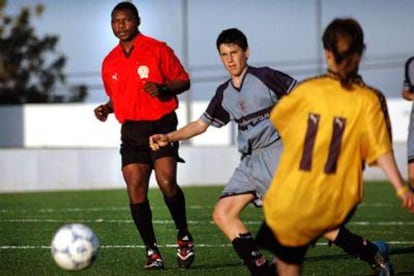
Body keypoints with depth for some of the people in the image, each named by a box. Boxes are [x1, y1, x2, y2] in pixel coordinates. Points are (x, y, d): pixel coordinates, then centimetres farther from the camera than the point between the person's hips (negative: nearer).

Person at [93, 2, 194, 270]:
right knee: (135, 190, -5)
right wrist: (106, 109, 4)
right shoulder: (110, 62, 12)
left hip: (161, 124, -5)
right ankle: (152, 251, 3)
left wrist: (163, 89, -18)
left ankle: (184, 237, 5)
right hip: (131, 131, 5)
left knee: (167, 182, -19)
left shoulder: (157, 50, -2)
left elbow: (184, 81, 1)